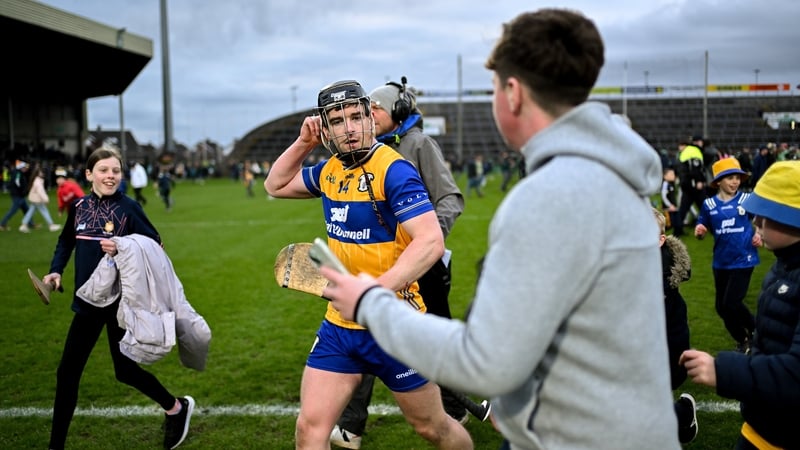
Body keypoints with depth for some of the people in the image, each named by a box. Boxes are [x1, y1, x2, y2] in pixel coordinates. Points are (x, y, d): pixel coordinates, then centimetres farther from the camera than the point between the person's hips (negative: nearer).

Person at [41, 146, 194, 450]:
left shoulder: (128, 207, -12)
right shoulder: (79, 207, 1)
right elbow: (66, 241, 19)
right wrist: (56, 270, 5)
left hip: (121, 302, -5)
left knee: (125, 370, 6)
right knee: (67, 372, 8)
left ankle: (176, 408, 31)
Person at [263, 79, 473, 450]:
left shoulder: (393, 170, -17)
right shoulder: (330, 170, 6)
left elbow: (431, 242, -25)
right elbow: (276, 186, 23)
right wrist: (303, 142, 7)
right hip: (339, 325, 6)